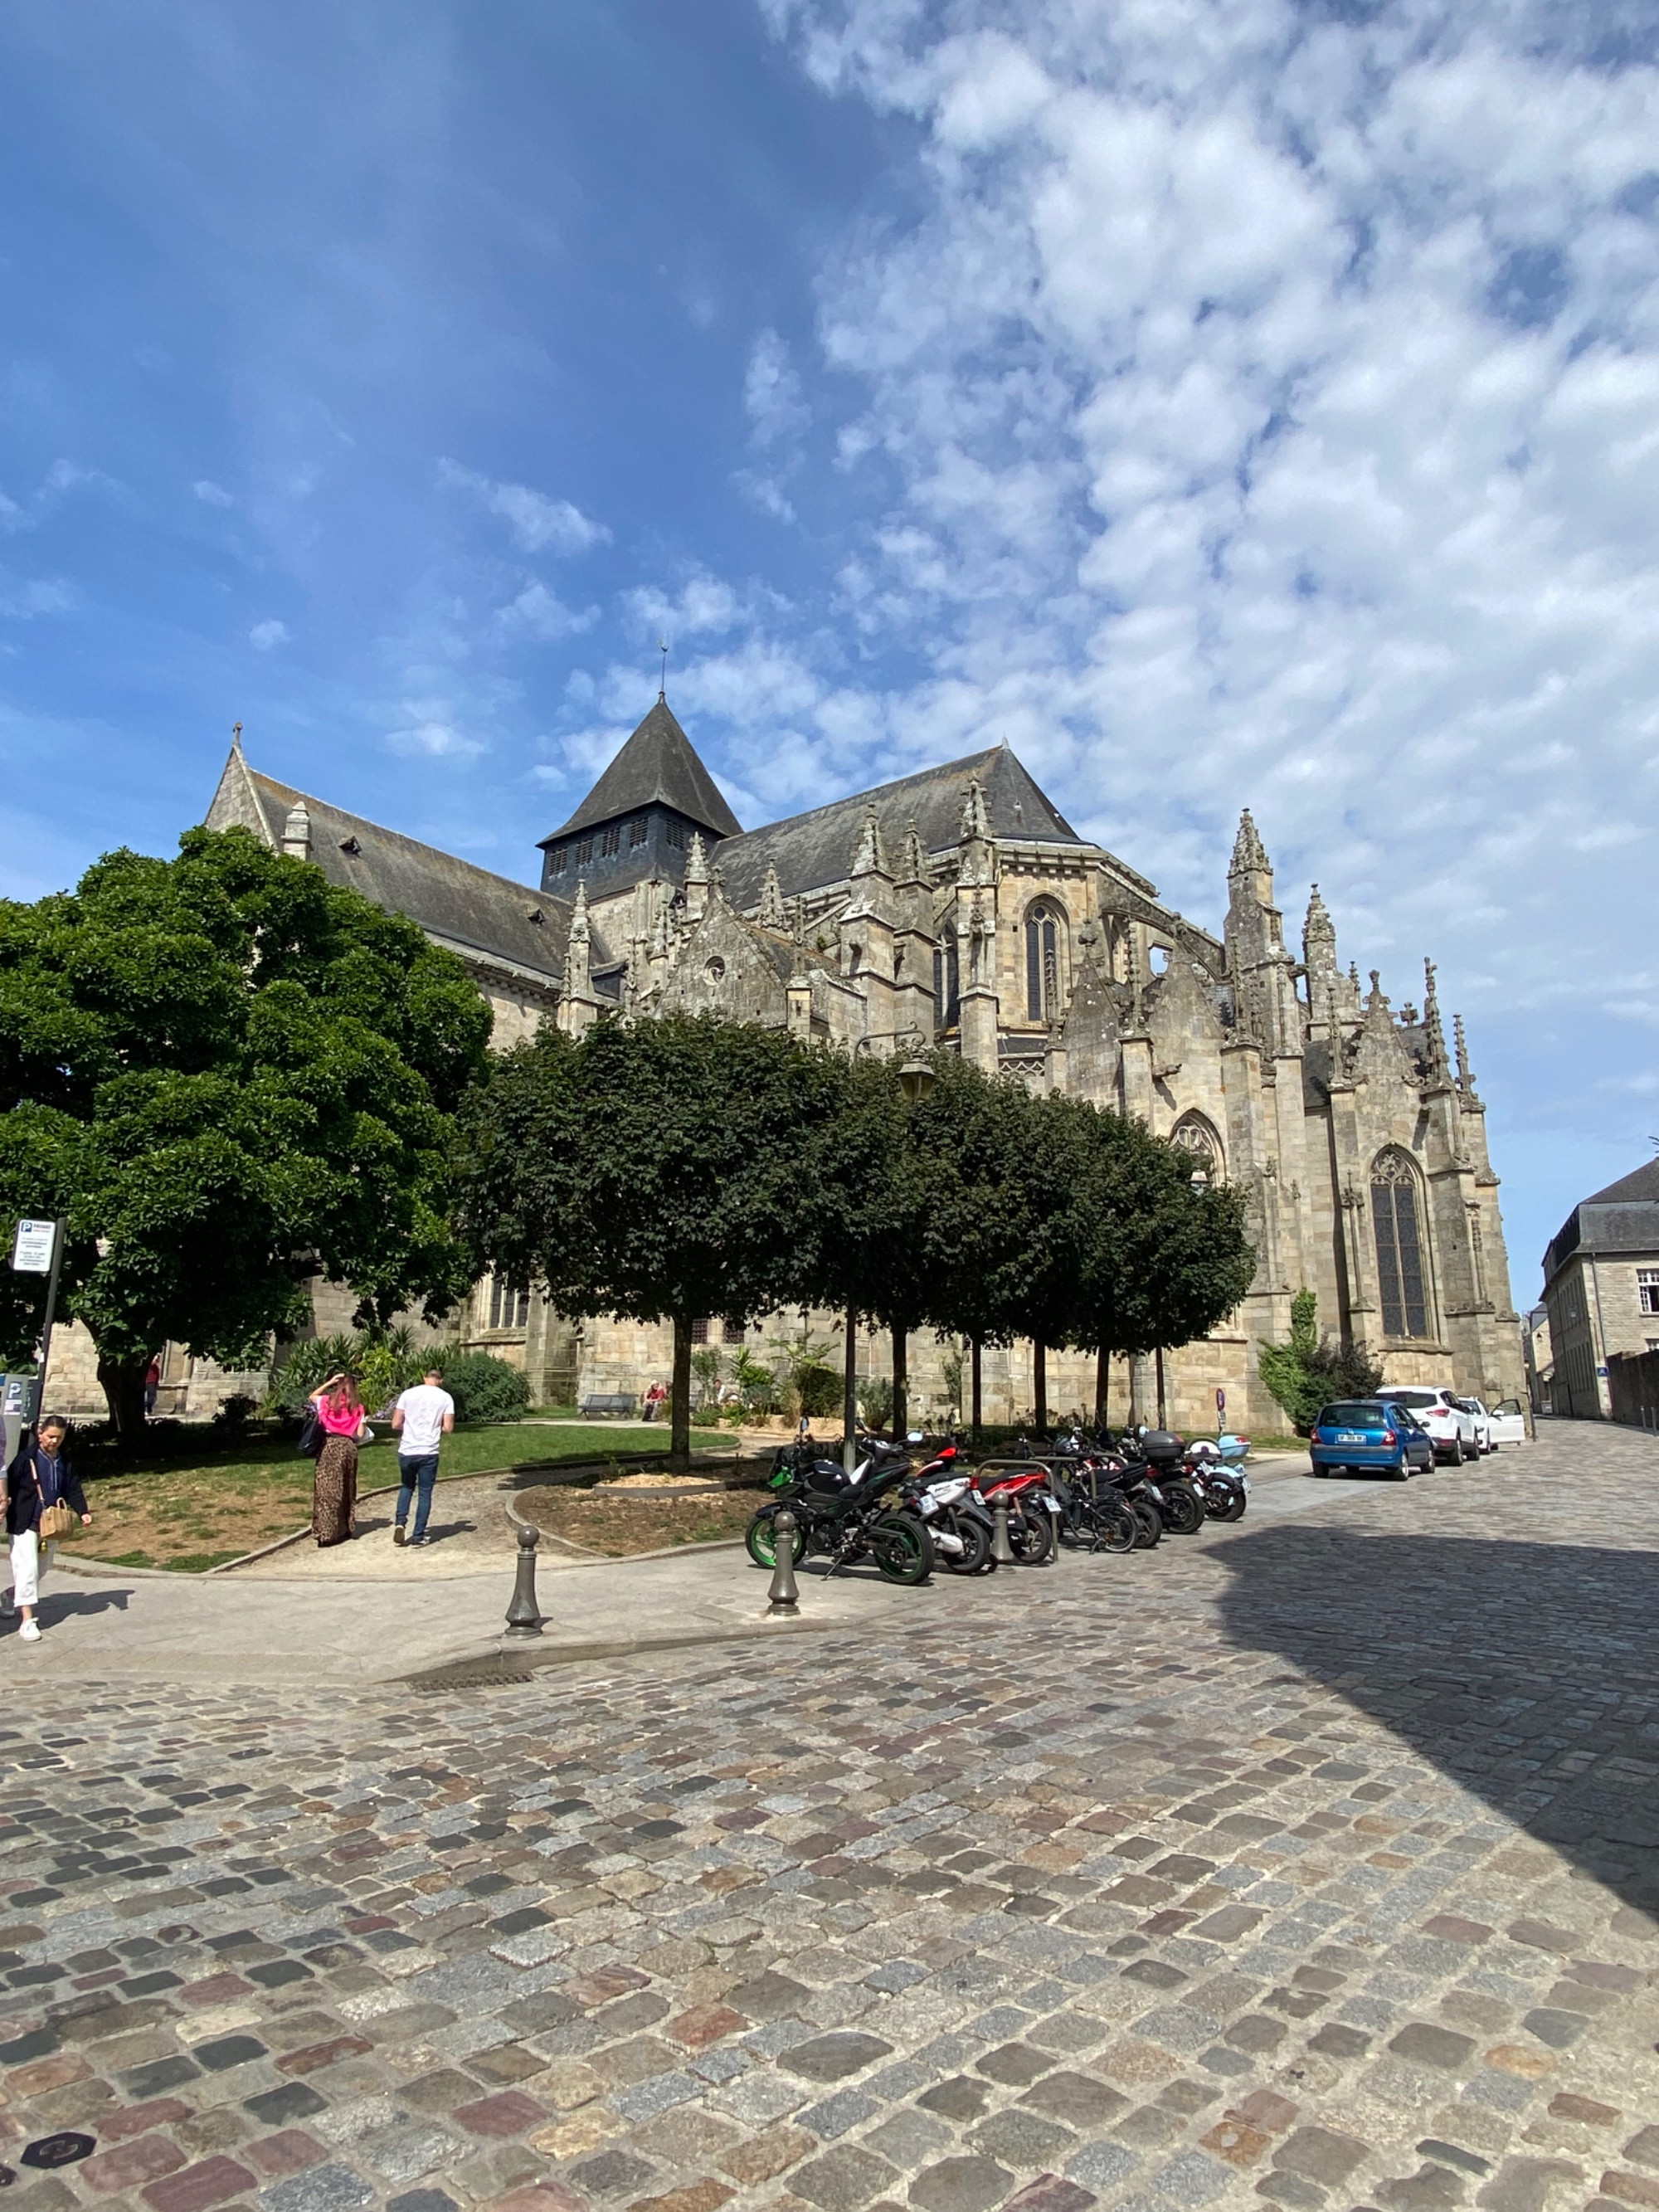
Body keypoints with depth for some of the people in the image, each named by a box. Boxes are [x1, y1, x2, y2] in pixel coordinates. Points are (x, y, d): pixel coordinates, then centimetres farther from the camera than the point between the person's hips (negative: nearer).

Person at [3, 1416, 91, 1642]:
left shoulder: (65, 1462, 6)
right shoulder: (27, 1457, -11)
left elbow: (73, 1488, 7)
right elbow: (9, 1483, -10)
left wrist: (82, 1512, -3)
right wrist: (6, 1502, -20)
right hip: (25, 1522, -6)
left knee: (43, 1566, 18)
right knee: (27, 1567, -11)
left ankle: (13, 1594, 44)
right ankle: (27, 1620, -10)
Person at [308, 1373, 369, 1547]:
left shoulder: (328, 1401, 2)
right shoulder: (357, 1407, 0)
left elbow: (312, 1397, 24)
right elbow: (360, 1434, -4)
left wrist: (329, 1382, 19)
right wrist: (365, 1426, 17)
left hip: (329, 1446, 0)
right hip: (347, 1446, 1)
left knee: (326, 1489, 2)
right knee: (346, 1490, 15)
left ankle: (325, 1531, -2)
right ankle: (346, 1528, 24)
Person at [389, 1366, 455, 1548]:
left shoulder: (408, 1394, 2)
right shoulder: (445, 1398, -1)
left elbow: (395, 1425, 0)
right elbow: (447, 1428, -5)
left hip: (406, 1451, 1)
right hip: (429, 1452, -1)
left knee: (406, 1487, 22)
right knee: (425, 1493, 9)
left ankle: (401, 1522, 4)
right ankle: (418, 1535, 9)